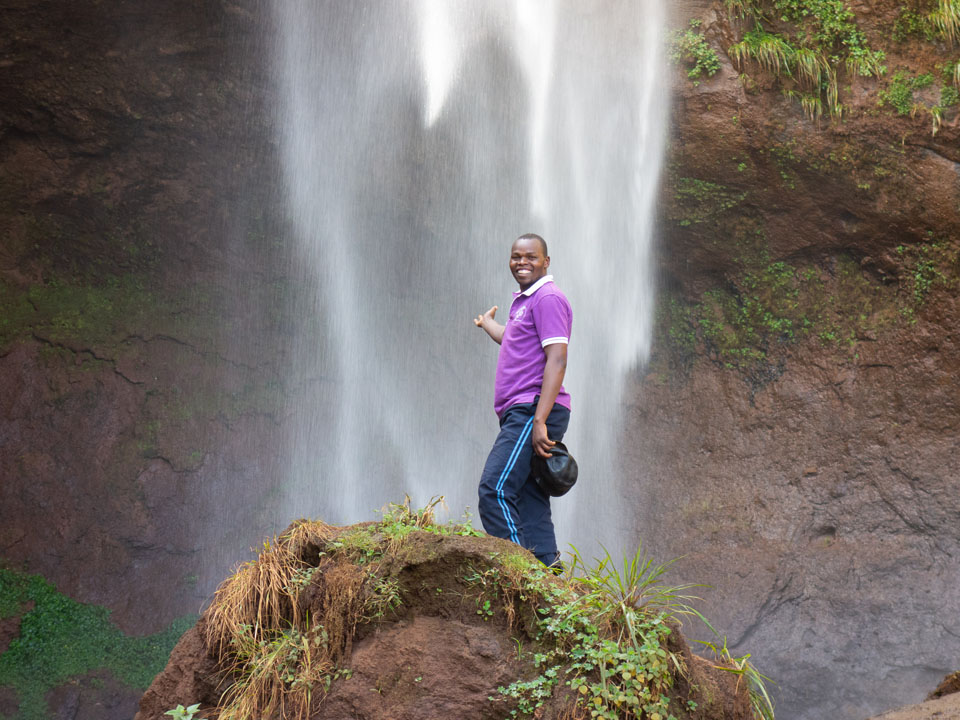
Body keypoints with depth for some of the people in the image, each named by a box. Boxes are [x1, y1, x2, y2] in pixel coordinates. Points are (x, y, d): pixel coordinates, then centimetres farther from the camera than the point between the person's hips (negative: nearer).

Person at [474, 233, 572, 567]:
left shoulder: (547, 298, -8)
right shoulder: (524, 301, 22)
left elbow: (556, 361, -17)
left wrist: (539, 421, -25)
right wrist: (488, 323, 66)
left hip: (533, 412, -10)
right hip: (520, 414, 10)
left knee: (494, 489, -19)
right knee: (529, 501, 4)